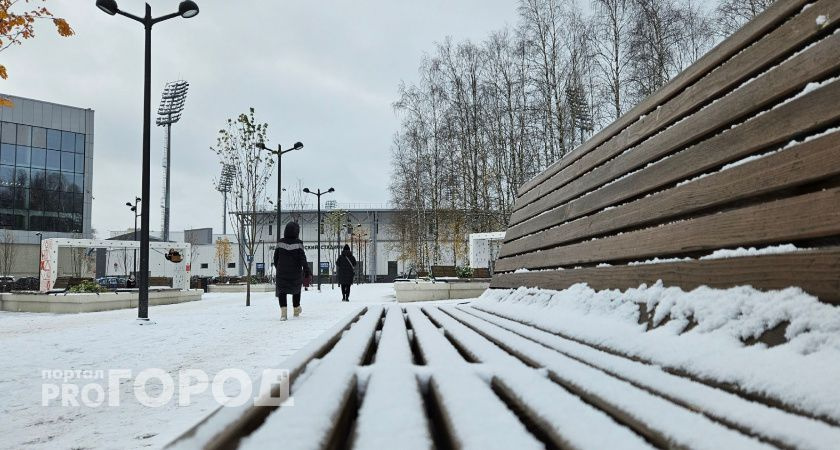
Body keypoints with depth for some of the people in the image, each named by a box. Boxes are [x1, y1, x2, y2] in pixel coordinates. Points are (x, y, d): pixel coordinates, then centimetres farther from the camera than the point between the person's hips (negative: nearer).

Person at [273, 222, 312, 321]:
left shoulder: (280, 243, -3)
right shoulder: (298, 243, -11)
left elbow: (276, 258, 5)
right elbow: (303, 259, -13)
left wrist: (278, 269, 20)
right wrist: (307, 271, -6)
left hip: (282, 272, 1)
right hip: (296, 273, -1)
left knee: (281, 290, 5)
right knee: (296, 290, 20)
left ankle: (283, 310, -14)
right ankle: (296, 309, 34)